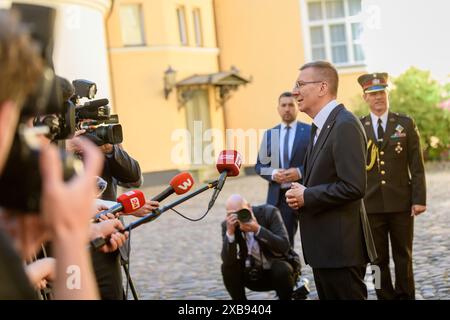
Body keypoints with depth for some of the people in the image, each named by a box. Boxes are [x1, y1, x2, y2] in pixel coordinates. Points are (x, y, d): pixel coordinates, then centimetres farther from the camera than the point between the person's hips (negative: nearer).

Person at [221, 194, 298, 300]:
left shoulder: (269, 213, -19)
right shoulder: (228, 224, -13)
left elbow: (284, 247, -30)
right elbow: (227, 261, -24)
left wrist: (258, 229, -39)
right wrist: (230, 232, -36)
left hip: (279, 268, -3)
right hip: (253, 274, 3)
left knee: (281, 269, -34)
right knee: (227, 268, -21)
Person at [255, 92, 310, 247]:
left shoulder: (310, 131, 0)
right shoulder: (270, 134, 11)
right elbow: (259, 165, 12)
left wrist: (300, 172, -18)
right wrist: (273, 173, -9)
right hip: (279, 195, 3)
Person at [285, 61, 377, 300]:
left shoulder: (345, 125, -17)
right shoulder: (320, 127, 15)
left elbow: (353, 187, -24)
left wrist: (307, 197, -15)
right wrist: (300, 193, 4)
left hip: (340, 247, -10)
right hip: (324, 247, 10)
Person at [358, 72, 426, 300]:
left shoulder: (406, 124, 3)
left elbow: (417, 166, 1)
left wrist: (419, 199, -6)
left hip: (401, 203, 0)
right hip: (371, 204, 0)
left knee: (403, 256, 8)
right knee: (379, 259, 6)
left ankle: (405, 295, 18)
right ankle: (386, 296, 15)